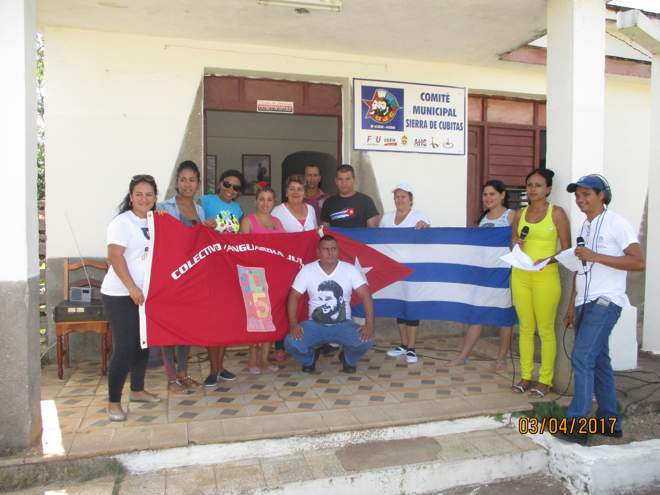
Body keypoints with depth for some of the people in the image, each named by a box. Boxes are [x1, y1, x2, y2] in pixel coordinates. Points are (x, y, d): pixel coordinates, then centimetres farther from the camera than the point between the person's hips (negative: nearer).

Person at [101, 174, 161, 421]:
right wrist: (132, 288, -22)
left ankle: (137, 390, 32)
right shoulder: (122, 222, -11)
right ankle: (113, 402, 5)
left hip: (146, 294, 8)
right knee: (124, 348, -7)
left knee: (143, 343, 16)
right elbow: (115, 256, -19)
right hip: (121, 296, -7)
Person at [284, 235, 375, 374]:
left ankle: (349, 359, 9)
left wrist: (369, 324, -27)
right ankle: (309, 360, 11)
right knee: (291, 343, -27)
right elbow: (294, 296, -5)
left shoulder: (350, 270, -7)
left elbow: (365, 296, -13)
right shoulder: (307, 270, -5)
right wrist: (293, 324, -20)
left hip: (343, 324, 0)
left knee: (365, 341, -29)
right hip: (315, 324, 0)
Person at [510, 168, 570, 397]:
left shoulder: (557, 213, -3)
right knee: (525, 328, 10)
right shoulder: (520, 213, 10)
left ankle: (545, 380, 13)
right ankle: (526, 376, 20)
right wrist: (516, 244, -4)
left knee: (545, 329, 2)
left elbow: (566, 250, -4)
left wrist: (548, 260, -21)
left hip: (545, 276, -4)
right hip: (520, 275, 4)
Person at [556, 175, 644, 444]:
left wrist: (595, 256, -21)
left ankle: (577, 425, -10)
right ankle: (610, 422, 21)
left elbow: (638, 262, -15)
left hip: (606, 301, -8)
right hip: (585, 302, 8)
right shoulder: (584, 227, 16)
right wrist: (572, 306, 17)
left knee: (582, 357, -15)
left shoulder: (616, 223, -7)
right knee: (598, 361, 11)